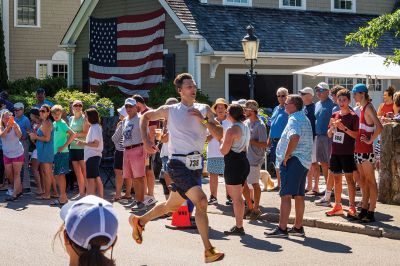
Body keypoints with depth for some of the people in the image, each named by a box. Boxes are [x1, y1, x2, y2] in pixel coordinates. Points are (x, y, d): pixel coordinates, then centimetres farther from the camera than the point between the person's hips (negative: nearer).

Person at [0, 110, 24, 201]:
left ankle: (14, 194, -8)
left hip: (17, 153, -4)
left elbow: (19, 135, -29)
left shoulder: (15, 126, -10)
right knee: (8, 174, 7)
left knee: (16, 173, -7)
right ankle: (19, 189, 27)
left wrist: (14, 125, -45)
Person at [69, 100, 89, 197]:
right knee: (77, 171, 7)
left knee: (84, 171, -5)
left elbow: (85, 133, -12)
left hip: (82, 147, -6)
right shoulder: (71, 119, 15)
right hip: (73, 147, 6)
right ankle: (81, 192, 12)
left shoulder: (84, 118, -4)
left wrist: (75, 134, -14)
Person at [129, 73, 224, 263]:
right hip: (178, 164, -5)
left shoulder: (204, 109, 7)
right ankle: (208, 251, -18)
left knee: (172, 206, 18)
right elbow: (145, 117, 17)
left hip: (196, 165, 5)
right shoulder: (169, 111, 1)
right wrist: (145, 140, 5)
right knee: (201, 201, -22)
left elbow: (220, 134, 0)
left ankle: (139, 221, 43)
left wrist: (203, 120, -14)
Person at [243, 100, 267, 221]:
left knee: (254, 184, 1)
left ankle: (256, 208, 13)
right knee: (242, 183, 9)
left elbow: (264, 144, -17)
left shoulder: (260, 126, -13)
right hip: (244, 157, 8)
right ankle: (250, 206, 22)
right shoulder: (246, 123, 10)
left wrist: (249, 141, -20)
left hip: (254, 159, -7)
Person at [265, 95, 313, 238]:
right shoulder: (305, 119, 19)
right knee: (299, 195, 13)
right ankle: (298, 227, 18)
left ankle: (282, 228, -12)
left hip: (292, 160, -10)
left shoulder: (294, 119, -13)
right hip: (304, 161, 10)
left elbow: (295, 137, -32)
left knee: (286, 195, -10)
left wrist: (286, 156, -22)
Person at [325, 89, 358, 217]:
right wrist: (332, 127, -7)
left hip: (347, 152, -5)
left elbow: (356, 135, -10)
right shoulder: (335, 115, 10)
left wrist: (344, 128, -20)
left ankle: (352, 207, 2)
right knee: (336, 178, 9)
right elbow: (329, 135, 12)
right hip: (335, 152, 5)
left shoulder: (353, 116, -5)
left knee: (349, 178, -2)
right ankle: (337, 206, 17)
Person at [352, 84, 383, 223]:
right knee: (363, 180, 13)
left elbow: (379, 127, -26)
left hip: (366, 150, -9)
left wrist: (370, 140, -18)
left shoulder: (368, 108, -13)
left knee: (370, 181, -3)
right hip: (359, 149, 9)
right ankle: (364, 210, 20)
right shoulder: (362, 108, 13)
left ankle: (371, 212, 0)